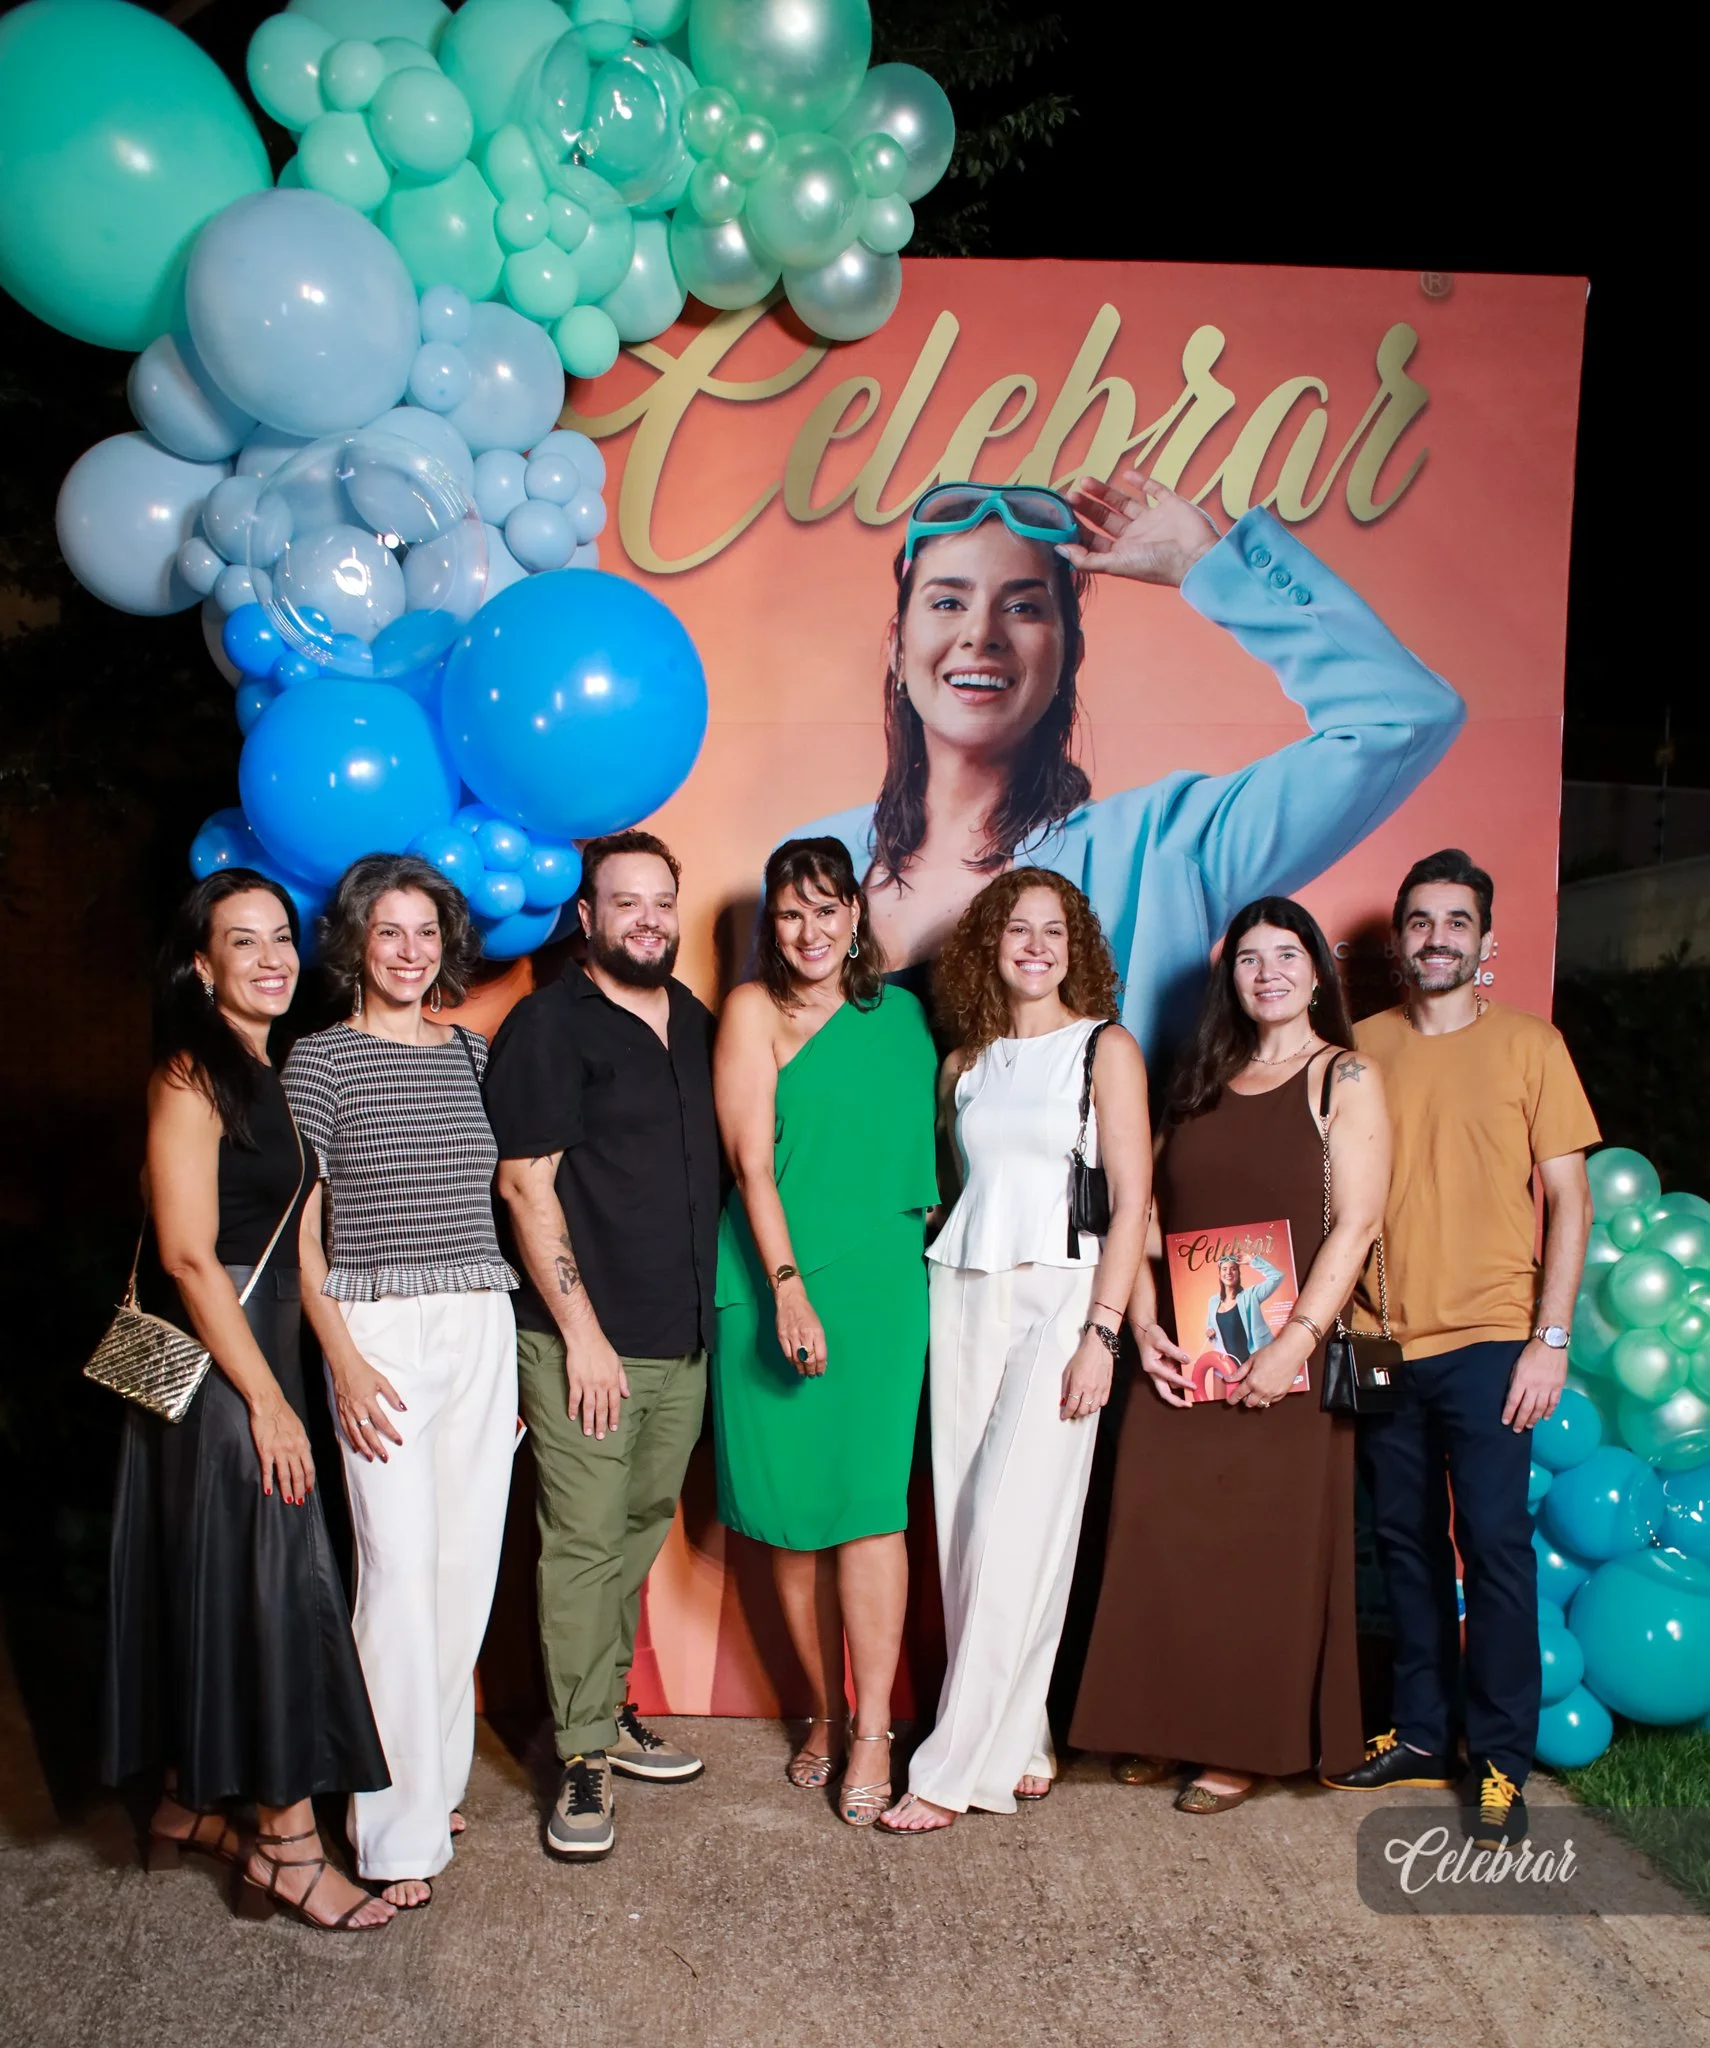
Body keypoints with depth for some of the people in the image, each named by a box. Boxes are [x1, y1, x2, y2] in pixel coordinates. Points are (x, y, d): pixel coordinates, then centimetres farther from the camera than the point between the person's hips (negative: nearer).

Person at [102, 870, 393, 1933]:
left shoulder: (276, 1077, 12)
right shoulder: (191, 1074, -13)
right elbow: (189, 1255, -18)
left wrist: (281, 1383, 12)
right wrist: (268, 1401, -17)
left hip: (260, 1347, 8)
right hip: (211, 1361, -8)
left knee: (216, 1582, 16)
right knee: (270, 1584, -3)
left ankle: (191, 1804, 30)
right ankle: (289, 1843, 8)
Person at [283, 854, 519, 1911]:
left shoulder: (472, 1052, 12)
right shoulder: (321, 1058, -1)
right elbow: (300, 1228, -3)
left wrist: (517, 1347, 13)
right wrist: (345, 1360, -10)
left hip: (482, 1326, 4)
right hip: (379, 1329, -4)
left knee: (468, 1562, 7)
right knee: (401, 1569, -6)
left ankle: (438, 1777, 25)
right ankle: (403, 1830, 5)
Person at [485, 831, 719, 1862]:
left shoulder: (696, 1023, 12)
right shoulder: (549, 1025, -7)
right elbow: (527, 1185, -11)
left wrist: (710, 1309, 14)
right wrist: (581, 1330, -14)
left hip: (683, 1340, 6)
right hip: (587, 1343, -6)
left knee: (641, 1530, 16)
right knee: (584, 1543, -1)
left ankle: (609, 1709, 32)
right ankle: (584, 1759, 12)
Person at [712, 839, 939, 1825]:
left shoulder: (902, 1011, 9)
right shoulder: (754, 1009, 0)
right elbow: (752, 1161, -8)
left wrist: (934, 1252, 10)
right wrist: (789, 1288, -15)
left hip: (881, 1288, 1)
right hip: (775, 1288, -1)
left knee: (869, 1500, -5)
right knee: (792, 1507, 7)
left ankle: (873, 1733, 5)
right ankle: (826, 1714, 24)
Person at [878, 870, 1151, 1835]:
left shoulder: (1106, 1048, 1)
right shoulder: (964, 1064, 13)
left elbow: (1133, 1200, -5)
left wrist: (1101, 1333, -12)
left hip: (1059, 1295, -4)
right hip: (962, 1295, 5)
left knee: (1012, 1529, -7)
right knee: (966, 1527, 3)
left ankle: (957, 1767, 3)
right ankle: (1019, 1745, 18)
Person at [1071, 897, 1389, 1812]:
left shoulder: (1345, 1081, 0)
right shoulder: (1199, 1083, 14)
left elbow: (1355, 1226, -9)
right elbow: (1152, 1214, 10)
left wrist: (1296, 1341, -18)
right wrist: (1144, 1325, -2)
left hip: (1280, 1361, -4)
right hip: (1180, 1359, 4)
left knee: (1264, 1545, 3)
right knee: (1159, 1538, 5)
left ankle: (1245, 1745, 18)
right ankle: (1165, 1725, 21)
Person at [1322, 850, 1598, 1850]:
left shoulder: (1529, 1044, 1)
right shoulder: (1361, 1048, 7)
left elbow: (1569, 1198, 0)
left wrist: (1550, 1336, -8)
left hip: (1486, 1338, -3)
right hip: (1382, 1342, 3)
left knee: (1495, 1544, -1)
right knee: (1407, 1542, 11)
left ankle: (1503, 1760, 12)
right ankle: (1422, 1733, 25)